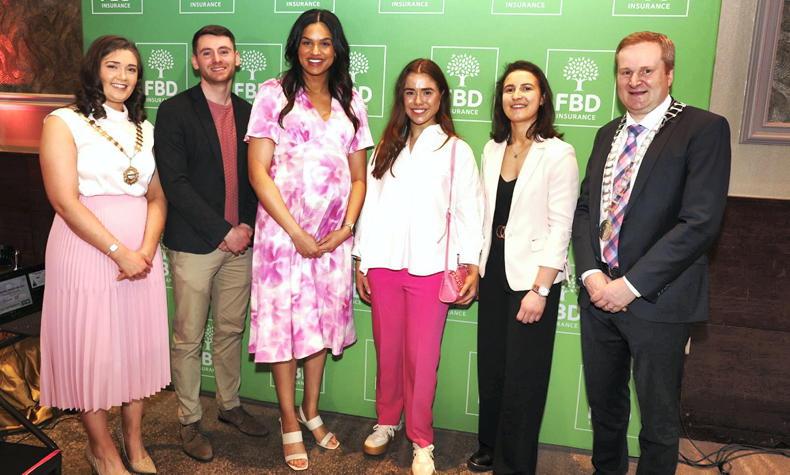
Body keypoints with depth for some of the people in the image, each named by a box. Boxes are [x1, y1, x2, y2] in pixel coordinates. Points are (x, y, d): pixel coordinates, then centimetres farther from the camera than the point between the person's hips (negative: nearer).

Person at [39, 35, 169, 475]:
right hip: (87, 250, -4)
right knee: (91, 346, 5)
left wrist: (147, 248, -8)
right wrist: (119, 251, -16)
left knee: (138, 343, 10)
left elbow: (157, 197, 8)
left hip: (141, 253, 5)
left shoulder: (144, 129, 12)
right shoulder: (64, 123, -3)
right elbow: (65, 200, -12)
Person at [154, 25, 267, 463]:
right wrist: (222, 232, -14)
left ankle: (229, 405, 32)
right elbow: (174, 182, -12)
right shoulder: (175, 111, -5)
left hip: (239, 241, 4)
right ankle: (189, 421, 22)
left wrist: (247, 225, -3)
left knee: (231, 331, 15)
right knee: (188, 338, 6)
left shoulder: (247, 113, 10)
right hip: (193, 243, -4)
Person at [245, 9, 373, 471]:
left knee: (323, 321, 13)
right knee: (284, 321, 5)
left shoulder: (351, 102, 8)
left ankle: (312, 410, 33)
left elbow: (359, 177, 8)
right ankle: (290, 423, 23)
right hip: (283, 230, -3)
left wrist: (347, 227, -6)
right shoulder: (273, 94, -3)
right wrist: (296, 232, -13)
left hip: (334, 236, 4)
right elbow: (258, 172, -9)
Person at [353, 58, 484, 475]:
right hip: (383, 264, 3)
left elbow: (468, 210, -2)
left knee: (422, 358, 1)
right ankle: (386, 422, 33)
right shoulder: (386, 148, 13)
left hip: (429, 267, -3)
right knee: (387, 351, 13)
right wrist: (361, 260, 8)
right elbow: (370, 204, 10)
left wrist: (471, 265, -10)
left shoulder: (456, 150, 2)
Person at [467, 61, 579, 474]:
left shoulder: (558, 154, -11)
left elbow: (560, 226, -13)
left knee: (522, 377, 6)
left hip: (533, 278, -5)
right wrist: (475, 268, 8)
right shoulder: (492, 149, 7)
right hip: (494, 272, 6)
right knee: (490, 368, 15)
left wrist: (539, 290, -16)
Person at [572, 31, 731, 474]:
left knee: (658, 417, 12)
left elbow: (701, 222, -17)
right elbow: (585, 208, 9)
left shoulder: (705, 129, -8)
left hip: (656, 300, -5)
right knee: (604, 404, 20)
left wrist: (631, 284, -17)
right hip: (599, 295, 6)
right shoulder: (608, 134, 12)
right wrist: (592, 273, -7)